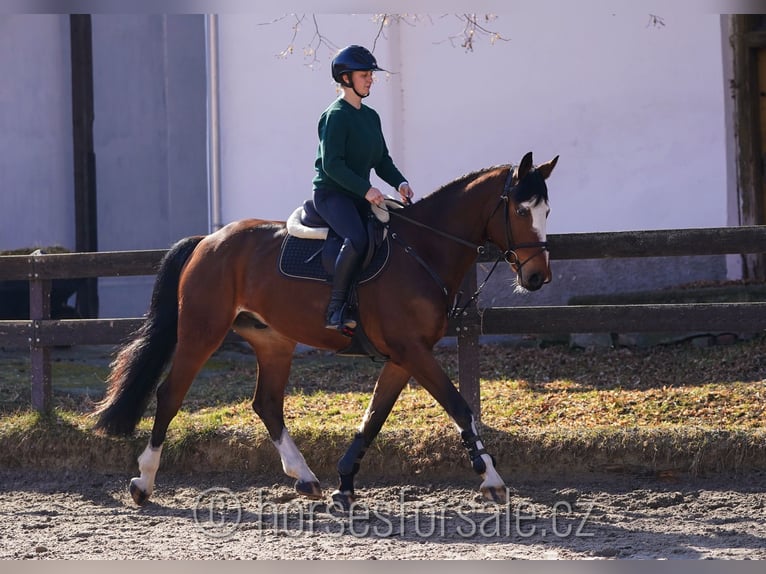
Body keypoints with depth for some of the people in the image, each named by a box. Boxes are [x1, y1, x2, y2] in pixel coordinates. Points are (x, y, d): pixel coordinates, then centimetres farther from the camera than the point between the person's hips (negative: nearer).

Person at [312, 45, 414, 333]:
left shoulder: (371, 116, 16)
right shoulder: (335, 116, -10)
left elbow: (382, 161, 19)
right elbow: (332, 164, -19)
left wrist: (400, 182, -1)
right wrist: (365, 189, -26)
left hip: (360, 195, 9)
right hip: (331, 193, -9)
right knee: (357, 238, -32)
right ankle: (335, 310, -28)